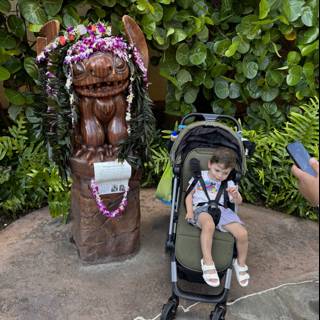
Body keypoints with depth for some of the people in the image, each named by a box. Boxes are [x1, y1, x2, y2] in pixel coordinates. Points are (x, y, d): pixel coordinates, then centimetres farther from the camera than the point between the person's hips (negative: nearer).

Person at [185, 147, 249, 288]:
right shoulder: (200, 177, 15)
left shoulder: (229, 183, 20)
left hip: (222, 210, 3)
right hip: (202, 209, -3)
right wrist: (189, 211, -5)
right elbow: (189, 195, 14)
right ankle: (207, 262, -36)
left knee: (242, 234, -19)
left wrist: (235, 195, -12)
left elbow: (238, 202, 13)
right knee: (209, 225, -42)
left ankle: (240, 264, 9)